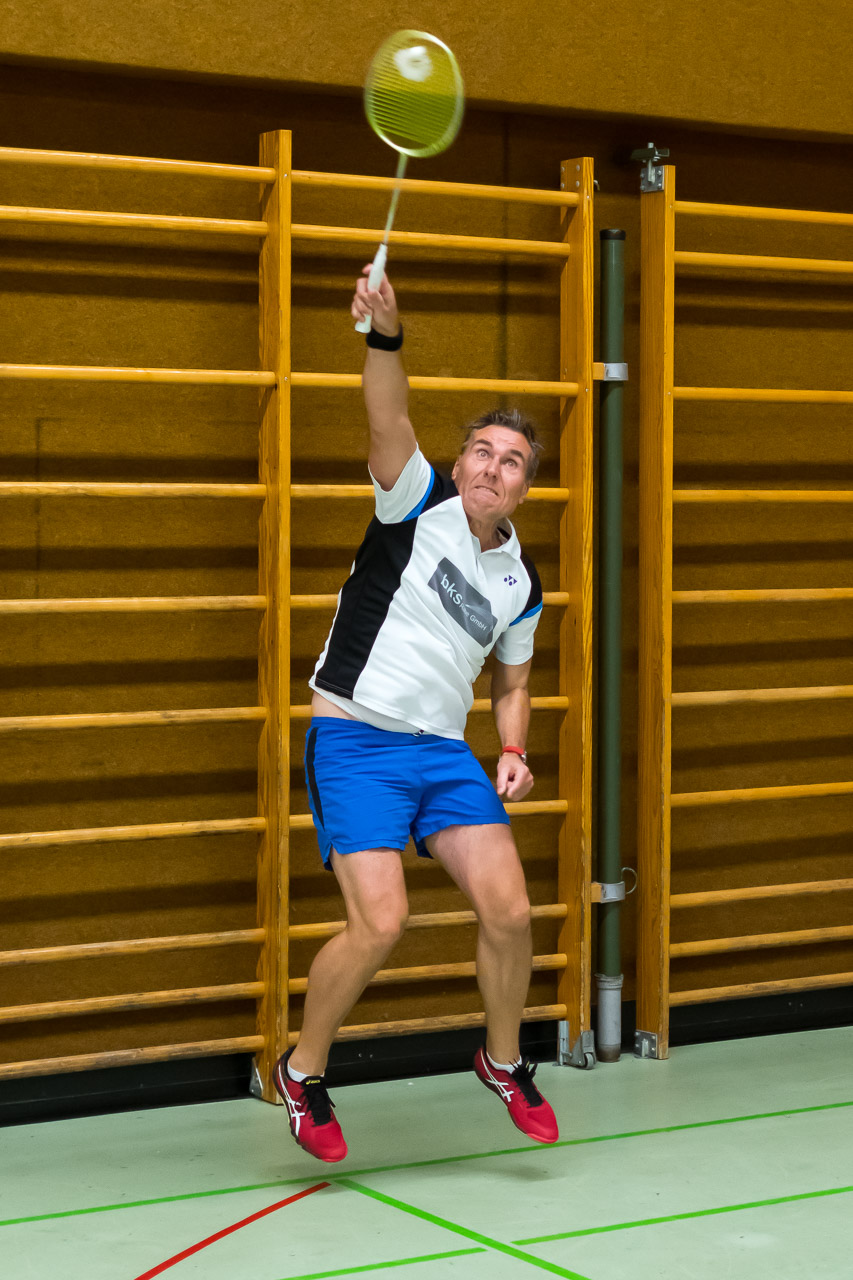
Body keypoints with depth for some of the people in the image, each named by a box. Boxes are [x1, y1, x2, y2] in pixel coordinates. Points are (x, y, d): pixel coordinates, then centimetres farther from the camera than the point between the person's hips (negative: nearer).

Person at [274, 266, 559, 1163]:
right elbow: (389, 423, -24)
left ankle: (503, 1061, 20)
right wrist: (385, 337, -41)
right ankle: (302, 1071, 8)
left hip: (444, 750, 5)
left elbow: (512, 685, 24)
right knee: (380, 923, -17)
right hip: (354, 739, -5)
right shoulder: (418, 503, -3)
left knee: (509, 910, -7)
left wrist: (513, 753, 4)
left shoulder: (519, 584, 11)